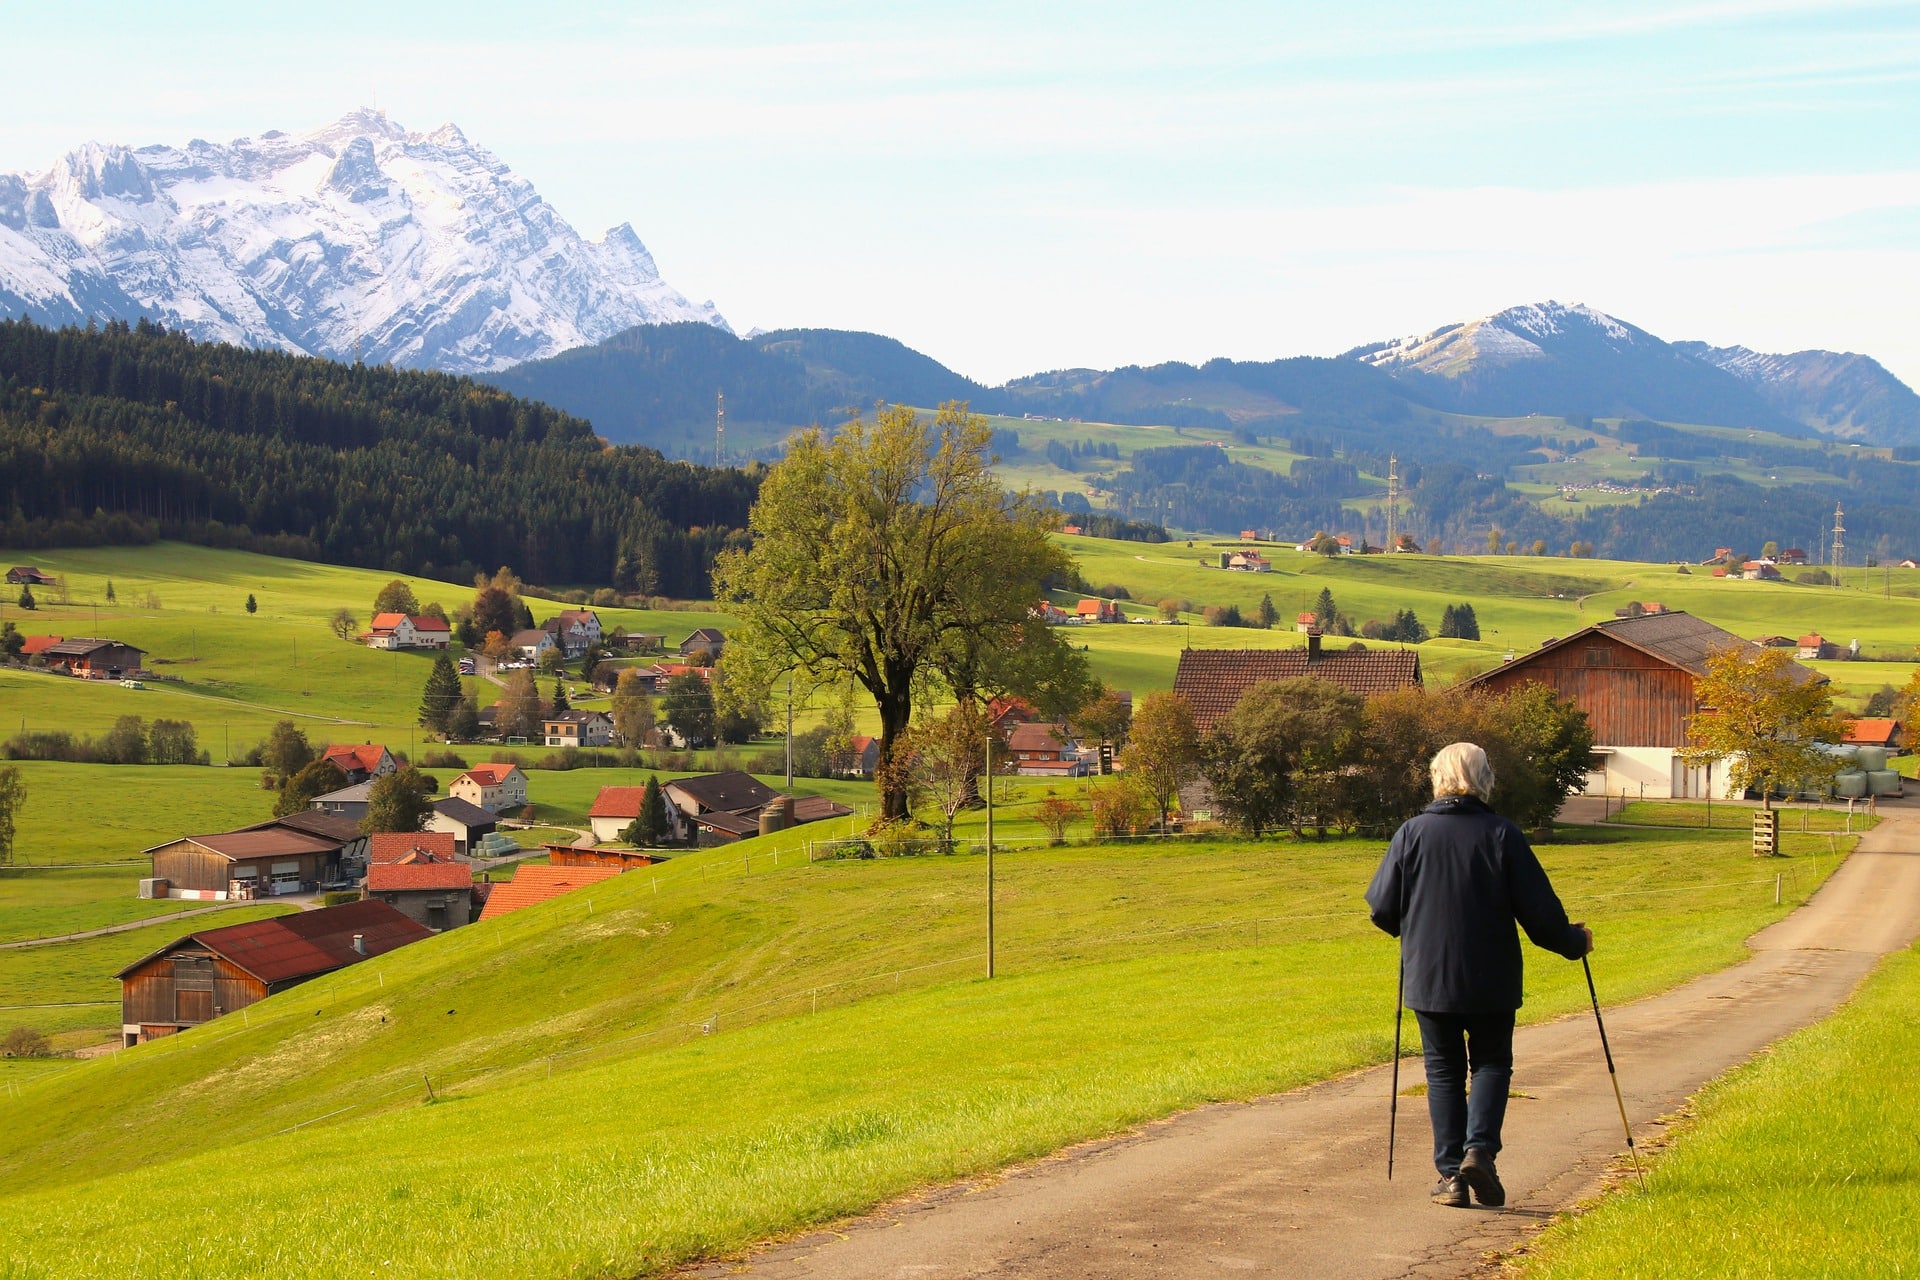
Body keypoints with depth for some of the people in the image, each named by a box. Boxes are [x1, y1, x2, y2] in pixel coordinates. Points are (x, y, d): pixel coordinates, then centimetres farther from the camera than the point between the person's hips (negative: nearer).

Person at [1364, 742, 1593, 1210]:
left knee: (1444, 1070, 11)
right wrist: (1575, 940, 14)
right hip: (1491, 979, -1)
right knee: (1492, 1063, 14)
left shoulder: (1412, 833, -3)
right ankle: (1479, 1149, -7)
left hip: (1428, 977, 1)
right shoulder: (1502, 835, -7)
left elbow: (1382, 910, -1)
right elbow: (1540, 911, -5)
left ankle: (1451, 1174, 6)